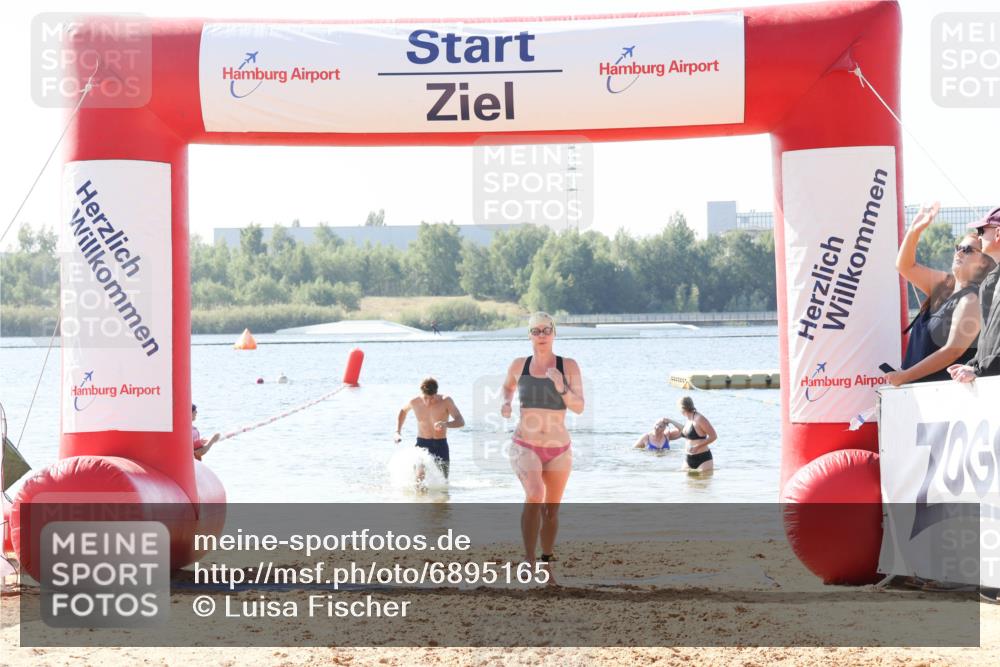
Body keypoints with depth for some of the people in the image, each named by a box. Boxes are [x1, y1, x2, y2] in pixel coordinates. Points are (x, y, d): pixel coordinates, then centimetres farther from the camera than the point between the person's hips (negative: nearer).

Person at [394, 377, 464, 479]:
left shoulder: (446, 401, -12)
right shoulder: (415, 402, -5)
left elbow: (461, 422, -19)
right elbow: (403, 411, 19)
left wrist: (446, 424, -40)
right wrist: (398, 432, 10)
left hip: (440, 445, 0)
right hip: (422, 444, 0)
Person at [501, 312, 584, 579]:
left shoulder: (568, 366, -4)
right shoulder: (519, 365, 0)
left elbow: (579, 407, -8)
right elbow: (508, 386, 22)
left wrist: (561, 388, -24)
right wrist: (506, 402, 2)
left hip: (559, 449, 2)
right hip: (526, 446, -2)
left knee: (552, 509, 13)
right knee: (534, 496, -28)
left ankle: (546, 565, 31)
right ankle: (529, 560, -23)